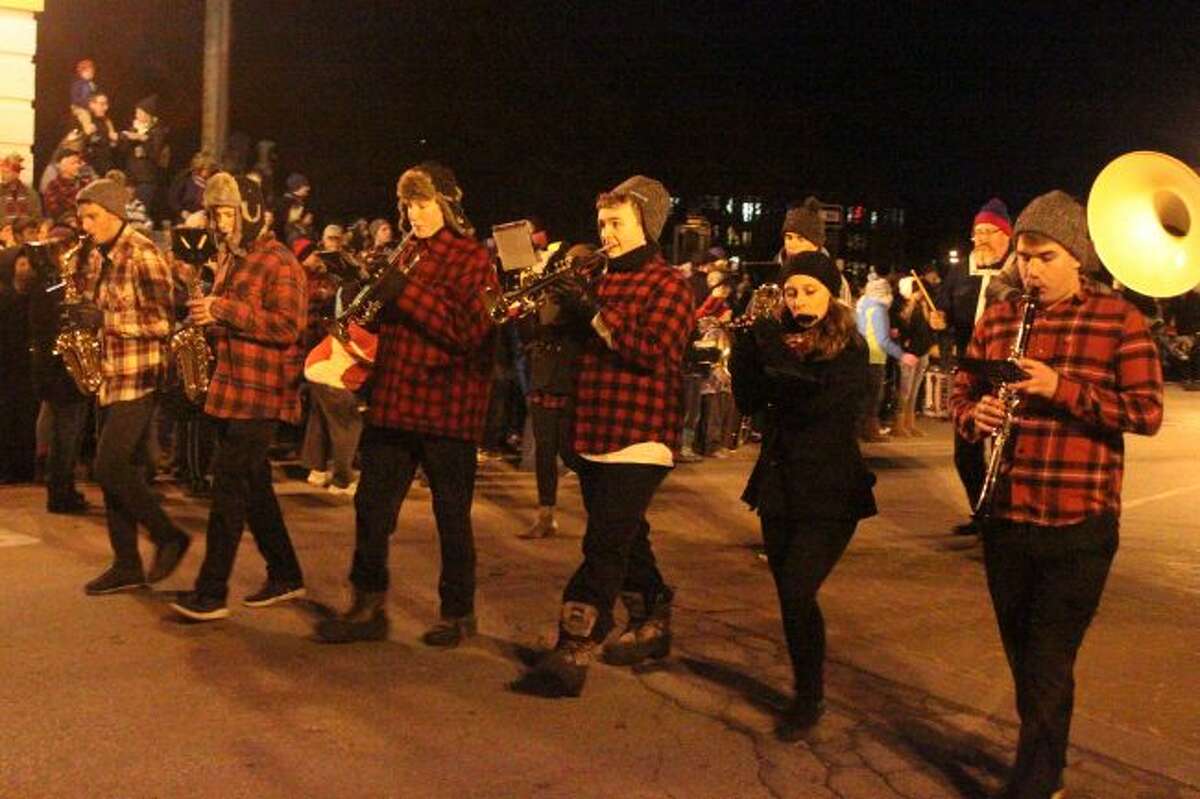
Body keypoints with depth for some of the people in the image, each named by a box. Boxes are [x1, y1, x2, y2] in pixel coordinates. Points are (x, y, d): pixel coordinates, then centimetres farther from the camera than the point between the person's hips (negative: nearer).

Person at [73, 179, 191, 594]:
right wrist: (81, 314, 4)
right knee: (116, 469, 9)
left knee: (110, 467, -11)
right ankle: (127, 565, 16)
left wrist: (103, 319, -22)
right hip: (109, 376, 9)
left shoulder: (142, 255, -12)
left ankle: (169, 536, 7)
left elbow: (162, 321, -18)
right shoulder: (97, 256, 14)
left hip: (137, 377, -9)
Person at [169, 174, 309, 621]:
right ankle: (285, 576, 25)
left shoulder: (279, 262, -11)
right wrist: (205, 316, 7)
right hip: (230, 390, 9)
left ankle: (211, 593, -4)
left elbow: (288, 327, -21)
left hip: (260, 394, -9)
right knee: (253, 486, 13)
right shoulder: (228, 261, 17)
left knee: (229, 486, -10)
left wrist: (222, 309, -24)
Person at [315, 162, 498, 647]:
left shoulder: (472, 257, -4)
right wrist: (370, 293, 5)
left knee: (452, 513, 4)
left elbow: (472, 330, -18)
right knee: (371, 504, 7)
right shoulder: (406, 254, 17)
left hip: (447, 407, -6)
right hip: (393, 402, 7)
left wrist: (406, 292, -21)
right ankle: (368, 607, 19)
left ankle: (459, 614, 18)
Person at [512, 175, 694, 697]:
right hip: (594, 437, 8)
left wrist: (595, 314, -22)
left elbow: (657, 352, -21)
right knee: (625, 540, 19)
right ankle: (652, 626, 35)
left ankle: (571, 656, -10)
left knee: (604, 547, -11)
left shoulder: (668, 284, -7)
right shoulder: (602, 281, 16)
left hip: (638, 440, -8)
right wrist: (559, 306, -1)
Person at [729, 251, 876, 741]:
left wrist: (774, 349, -20)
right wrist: (748, 341, -12)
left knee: (797, 594, -13)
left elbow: (818, 400, -23)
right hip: (778, 488, 5)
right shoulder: (778, 339, 6)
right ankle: (806, 689, 27)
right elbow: (748, 401, -2)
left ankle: (810, 697, 7)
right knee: (790, 596, 10)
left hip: (830, 494, -5)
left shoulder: (850, 349, -6)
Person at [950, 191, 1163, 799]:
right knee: (1021, 657, 18)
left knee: (1048, 666, 0)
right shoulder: (997, 319, 6)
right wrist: (976, 417, -12)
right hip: (1006, 520, 5)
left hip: (1079, 526, -4)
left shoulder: (1119, 319, -5)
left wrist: (1063, 388, -23)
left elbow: (1149, 413, -11)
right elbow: (962, 395, 12)